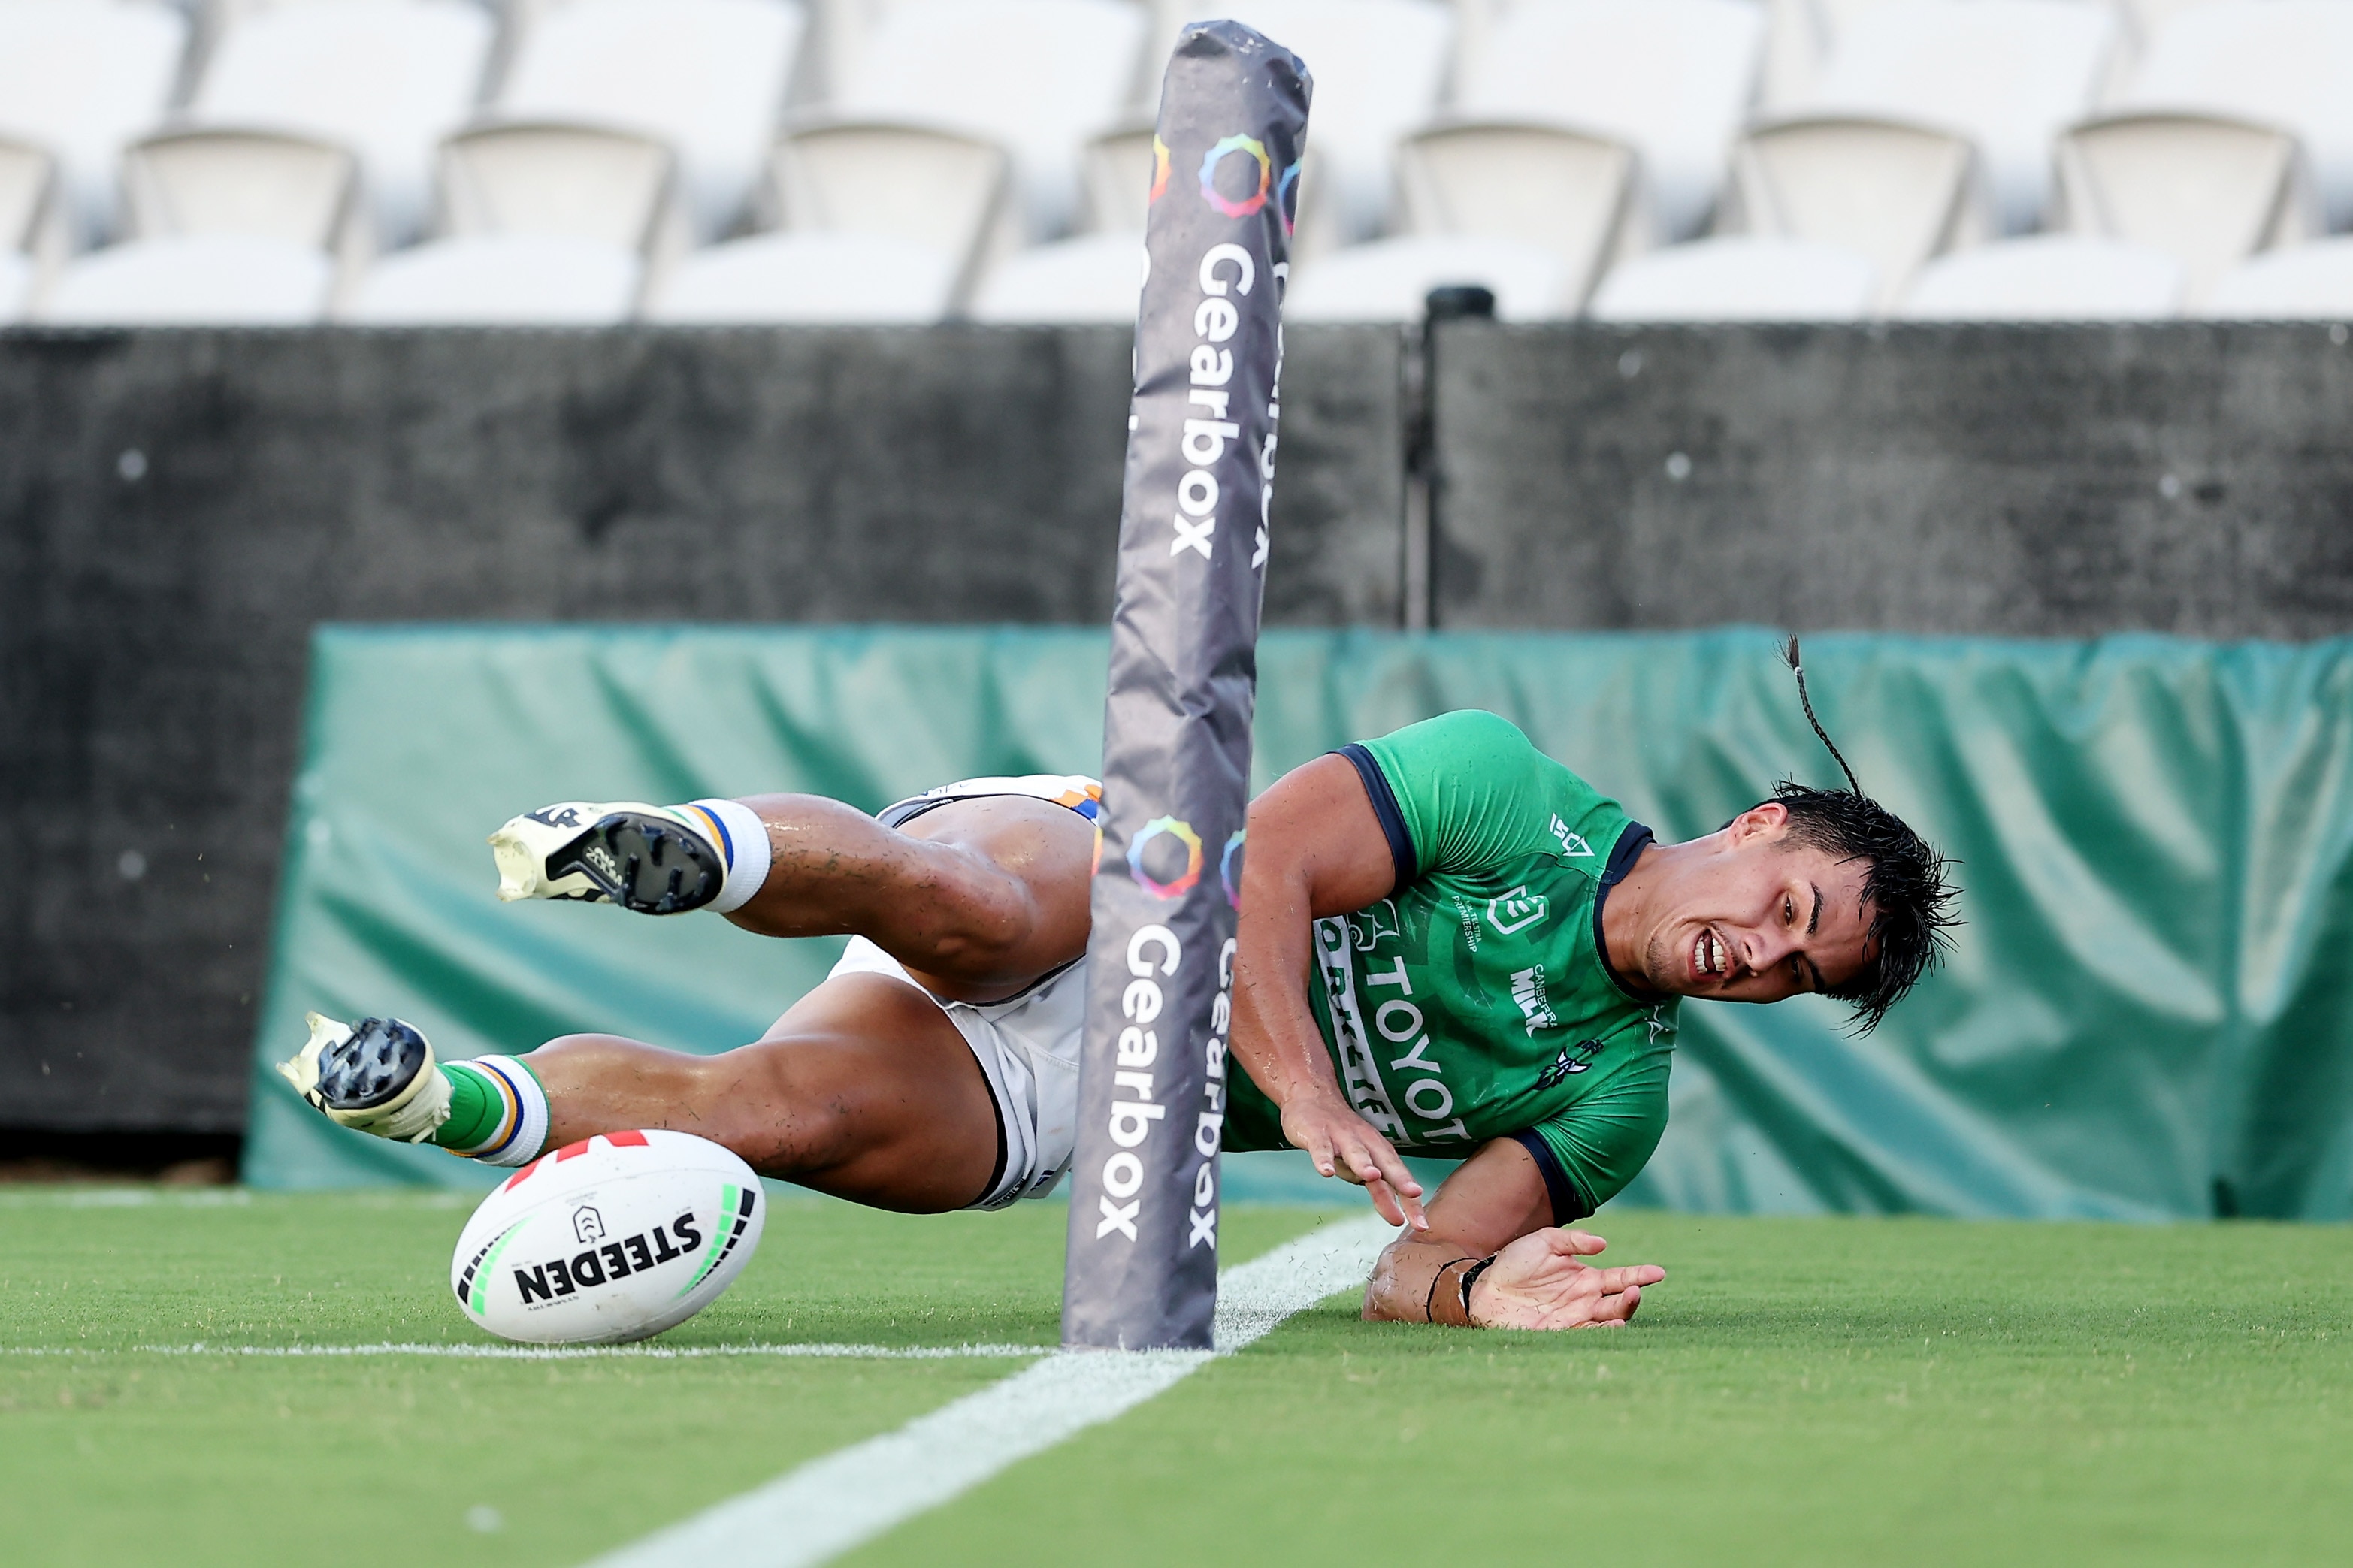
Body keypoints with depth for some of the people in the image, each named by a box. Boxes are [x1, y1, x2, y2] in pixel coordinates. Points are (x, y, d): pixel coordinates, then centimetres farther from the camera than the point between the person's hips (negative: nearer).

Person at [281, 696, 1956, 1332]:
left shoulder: (1614, 1101, 7)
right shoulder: (1514, 793, -5)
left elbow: (1415, 1259, -1)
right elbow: (1266, 855, -14)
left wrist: (1469, 1286, -27)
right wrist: (1303, 1088, -29)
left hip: (1058, 1106, 2)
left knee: (785, 1111, -28)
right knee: (980, 909, -42)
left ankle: (461, 1103, -33)